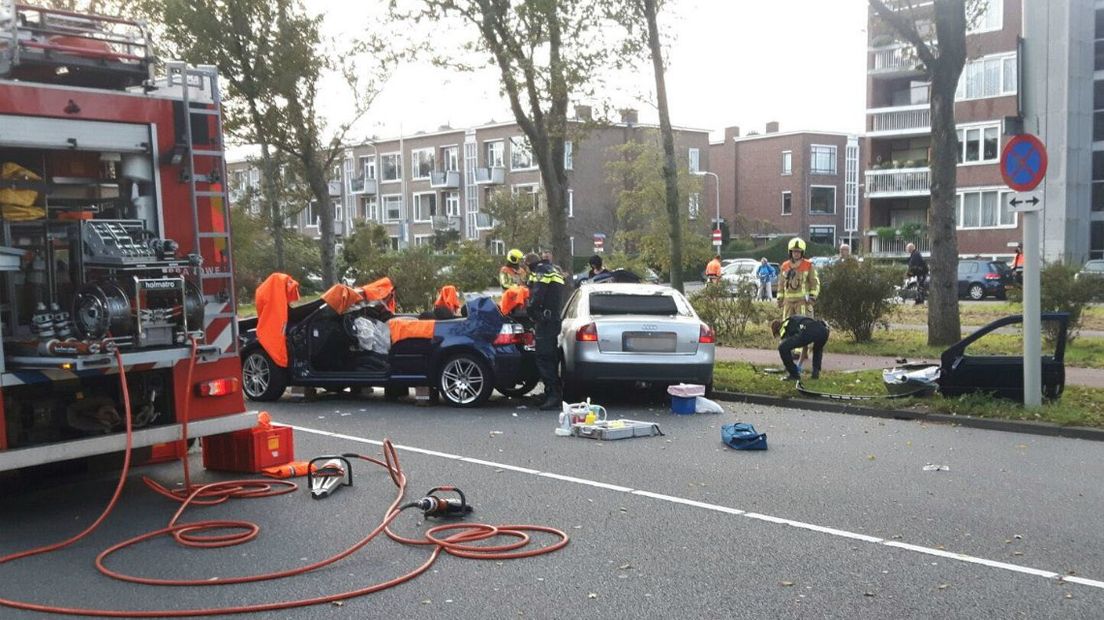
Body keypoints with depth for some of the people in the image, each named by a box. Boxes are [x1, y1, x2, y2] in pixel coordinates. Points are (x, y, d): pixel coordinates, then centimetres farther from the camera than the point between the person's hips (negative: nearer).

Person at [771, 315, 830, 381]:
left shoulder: (784, 329, 23)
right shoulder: (795, 321, 43)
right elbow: (805, 347, 50)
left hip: (808, 332, -7)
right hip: (823, 330, 7)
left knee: (782, 348, 4)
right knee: (818, 348, 42)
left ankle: (794, 375, 12)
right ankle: (816, 373, 26)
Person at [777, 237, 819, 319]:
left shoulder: (808, 266, 1)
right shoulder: (785, 266, 13)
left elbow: (815, 283, 1)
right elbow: (781, 284, 21)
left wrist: (812, 296, -10)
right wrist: (780, 298, 15)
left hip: (803, 300, -4)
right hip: (788, 300, 4)